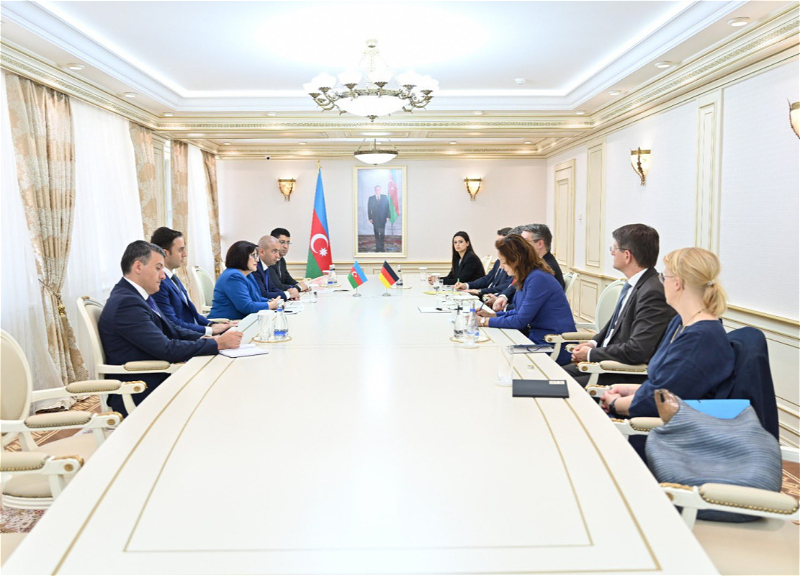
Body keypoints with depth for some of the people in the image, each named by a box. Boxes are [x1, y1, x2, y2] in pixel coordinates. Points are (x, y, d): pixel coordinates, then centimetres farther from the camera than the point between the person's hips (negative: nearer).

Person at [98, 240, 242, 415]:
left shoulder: (134, 295, 10)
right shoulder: (126, 303, -20)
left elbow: (172, 330, 12)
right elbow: (167, 349, -24)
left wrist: (207, 338, -5)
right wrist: (218, 343, -19)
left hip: (155, 381, 9)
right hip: (138, 396, -9)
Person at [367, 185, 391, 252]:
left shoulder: (385, 197, 6)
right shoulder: (371, 198, 5)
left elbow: (387, 207, 4)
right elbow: (369, 209, 4)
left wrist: (387, 216, -5)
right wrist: (370, 218, -4)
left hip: (382, 218, 0)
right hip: (375, 219, 0)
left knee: (382, 233, -2)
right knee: (376, 234, 2)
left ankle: (381, 247, 5)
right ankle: (377, 247, 7)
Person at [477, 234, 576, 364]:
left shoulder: (538, 278, -20)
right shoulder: (526, 278, 9)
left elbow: (521, 321, -18)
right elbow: (521, 313, 19)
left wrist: (486, 322, -11)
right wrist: (494, 315, 8)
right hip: (537, 338, 9)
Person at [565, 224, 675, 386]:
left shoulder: (654, 293, -23)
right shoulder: (633, 285, 6)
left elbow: (637, 351, -27)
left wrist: (591, 354, -16)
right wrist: (594, 343, 4)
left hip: (631, 378, -9)